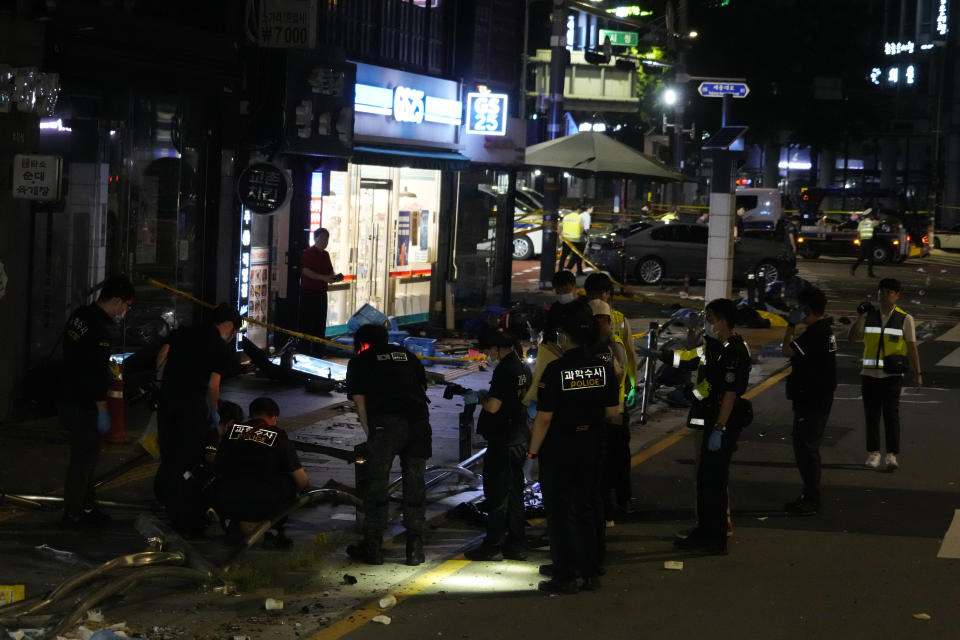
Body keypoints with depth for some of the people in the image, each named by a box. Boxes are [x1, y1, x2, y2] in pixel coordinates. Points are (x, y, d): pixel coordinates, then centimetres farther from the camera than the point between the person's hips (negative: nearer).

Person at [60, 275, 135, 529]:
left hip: (70, 400, 10)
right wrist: (102, 410, -19)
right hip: (84, 406, -10)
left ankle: (86, 507, 29)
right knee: (83, 459, -2)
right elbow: (95, 373, -24)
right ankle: (72, 515, 4)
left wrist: (106, 367, 24)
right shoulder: (98, 328, -23)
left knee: (86, 456, 19)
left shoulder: (79, 316, 7)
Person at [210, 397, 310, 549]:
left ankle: (230, 524, 11)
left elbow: (218, 467, 27)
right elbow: (303, 482, 7)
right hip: (262, 506, -3)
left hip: (225, 503, 3)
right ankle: (274, 531, 13)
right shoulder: (278, 436, 7)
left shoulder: (232, 430, 15)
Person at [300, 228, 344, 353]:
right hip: (308, 292, -8)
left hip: (321, 293, 8)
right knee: (307, 323, -7)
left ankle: (318, 351, 16)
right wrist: (324, 278, -24)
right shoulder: (307, 253, -9)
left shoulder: (325, 255, 16)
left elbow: (330, 271, 22)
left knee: (320, 323, 10)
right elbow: (305, 271, -19)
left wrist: (335, 277, -2)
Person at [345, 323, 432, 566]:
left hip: (386, 423, -3)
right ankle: (415, 549, 9)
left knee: (376, 484, 6)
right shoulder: (407, 356, 26)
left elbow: (359, 400, 9)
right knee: (414, 485, 9)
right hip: (418, 423, 3)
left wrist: (370, 433, 16)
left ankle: (373, 547, 10)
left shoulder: (360, 361, 16)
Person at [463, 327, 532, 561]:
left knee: (496, 495, -2)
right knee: (514, 494, 14)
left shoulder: (504, 370, -18)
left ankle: (493, 546, 2)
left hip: (502, 441, -9)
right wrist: (486, 397, 18)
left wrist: (480, 399, -3)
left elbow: (493, 406, -23)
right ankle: (516, 545, 17)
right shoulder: (522, 368, 11)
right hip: (519, 439, 9)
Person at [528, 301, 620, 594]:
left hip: (558, 449, -5)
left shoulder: (556, 369, -18)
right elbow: (612, 412, 2)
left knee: (559, 513, 6)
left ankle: (565, 577, 9)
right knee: (585, 509, 17)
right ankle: (590, 572, 21)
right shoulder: (603, 368, -4)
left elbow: (544, 417, -17)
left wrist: (533, 450, -7)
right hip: (590, 449, 5)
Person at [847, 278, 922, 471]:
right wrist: (860, 316, -13)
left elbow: (912, 348, -2)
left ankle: (892, 455, -6)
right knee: (871, 415, 5)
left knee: (891, 414, -9)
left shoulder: (905, 319, -1)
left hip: (892, 375, -3)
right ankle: (873, 454, 15)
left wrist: (917, 373, -7)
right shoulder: (869, 316, 6)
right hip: (870, 374, 3)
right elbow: (852, 336, -2)